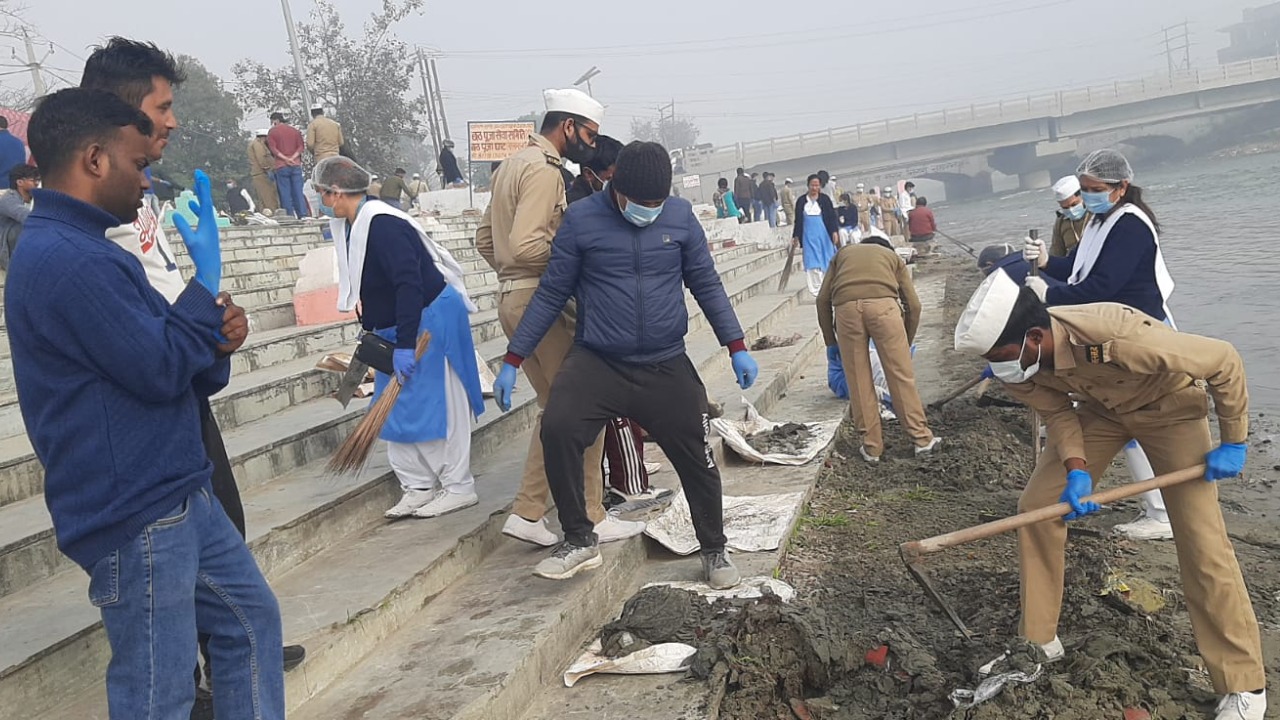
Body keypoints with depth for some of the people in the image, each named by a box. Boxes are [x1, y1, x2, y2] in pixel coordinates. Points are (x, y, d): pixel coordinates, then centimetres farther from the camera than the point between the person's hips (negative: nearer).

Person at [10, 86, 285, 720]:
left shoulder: (82, 248, 14)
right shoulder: (62, 259, -20)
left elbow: (170, 368, 15)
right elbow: (160, 370, -21)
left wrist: (217, 337, -5)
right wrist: (207, 278, -9)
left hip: (175, 496, 10)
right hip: (134, 515, -10)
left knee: (249, 617, 21)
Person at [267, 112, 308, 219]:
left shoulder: (272, 132, 2)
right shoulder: (295, 130, 13)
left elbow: (273, 149, -9)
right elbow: (301, 146, 3)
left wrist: (285, 159, -11)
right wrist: (293, 158, -7)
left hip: (281, 166, -3)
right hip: (296, 165, 3)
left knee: (285, 194, -2)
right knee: (298, 192, 2)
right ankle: (303, 216, -3)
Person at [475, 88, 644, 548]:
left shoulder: (512, 165, 18)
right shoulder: (544, 170, -13)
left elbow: (485, 239, 21)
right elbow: (525, 246, -24)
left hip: (513, 298, 10)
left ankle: (527, 513, 15)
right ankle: (590, 519, 7)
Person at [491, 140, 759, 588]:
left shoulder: (680, 216, 0)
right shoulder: (581, 219, -5)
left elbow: (706, 285, 9)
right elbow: (551, 294, 0)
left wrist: (737, 348, 5)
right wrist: (513, 362, -1)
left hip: (666, 367, 2)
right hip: (597, 363, -1)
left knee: (697, 460, 5)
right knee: (557, 429, -24)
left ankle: (715, 552, 30)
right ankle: (580, 541, -5)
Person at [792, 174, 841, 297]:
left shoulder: (825, 199, 1)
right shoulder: (801, 201, 5)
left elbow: (832, 216, 0)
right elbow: (798, 220, 9)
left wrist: (834, 231, -9)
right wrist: (796, 236, 8)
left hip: (823, 234, -1)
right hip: (809, 236, 1)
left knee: (825, 260, 5)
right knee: (812, 262, -4)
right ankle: (816, 289, -2)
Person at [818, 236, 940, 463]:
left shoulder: (843, 253, 36)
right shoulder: (892, 256, 33)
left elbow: (823, 299, 23)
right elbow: (913, 304, 23)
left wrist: (830, 342, 28)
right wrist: (906, 344, 34)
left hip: (846, 307, 1)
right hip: (883, 304, 0)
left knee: (859, 380, 9)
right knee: (901, 374, 9)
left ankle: (872, 446, 15)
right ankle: (921, 438, 17)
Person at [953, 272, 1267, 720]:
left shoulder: (1118, 337, -43)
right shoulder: (1019, 360, -26)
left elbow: (1224, 361, -27)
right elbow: (1057, 412, -7)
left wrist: (1233, 443, -17)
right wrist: (1077, 469, -24)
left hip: (1169, 406, -5)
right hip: (1099, 406, 5)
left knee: (1201, 541, -9)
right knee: (1036, 506, -4)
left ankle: (1244, 684, 7)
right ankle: (1038, 640, 12)